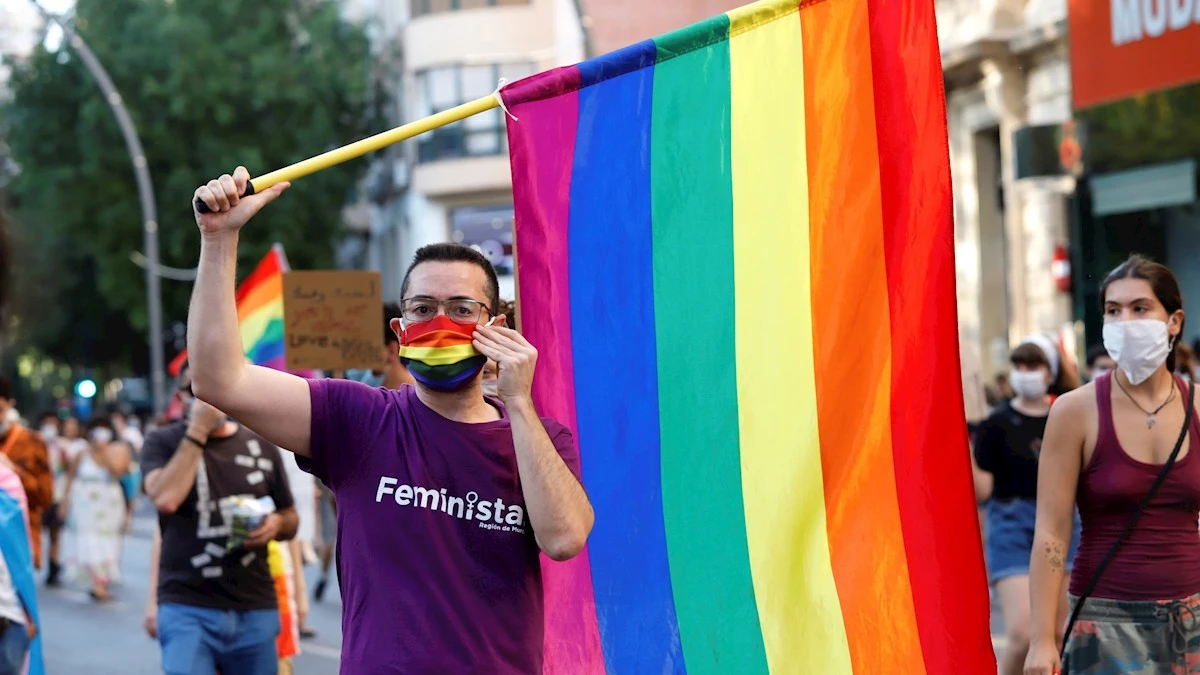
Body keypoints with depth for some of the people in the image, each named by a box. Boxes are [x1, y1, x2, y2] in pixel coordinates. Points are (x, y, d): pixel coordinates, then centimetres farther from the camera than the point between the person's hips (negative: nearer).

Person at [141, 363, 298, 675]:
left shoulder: (261, 446, 10)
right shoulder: (163, 442, 1)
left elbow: (290, 518, 20)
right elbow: (166, 499, -19)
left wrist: (276, 524, -4)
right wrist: (197, 431, -14)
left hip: (256, 610, 4)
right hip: (187, 607, -4)